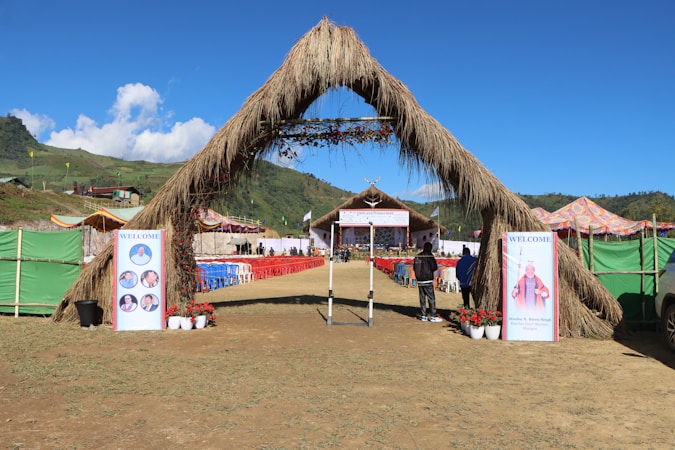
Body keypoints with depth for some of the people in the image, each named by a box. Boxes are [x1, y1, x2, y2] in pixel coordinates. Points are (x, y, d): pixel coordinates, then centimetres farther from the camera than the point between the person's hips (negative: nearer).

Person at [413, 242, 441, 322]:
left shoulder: (417, 256, 9)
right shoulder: (429, 255, -10)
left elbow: (414, 267, 14)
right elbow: (434, 267, -13)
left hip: (420, 281, 6)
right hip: (428, 280, -6)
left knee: (422, 298, 9)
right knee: (431, 298, -1)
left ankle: (424, 316, 12)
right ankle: (433, 316, 0)